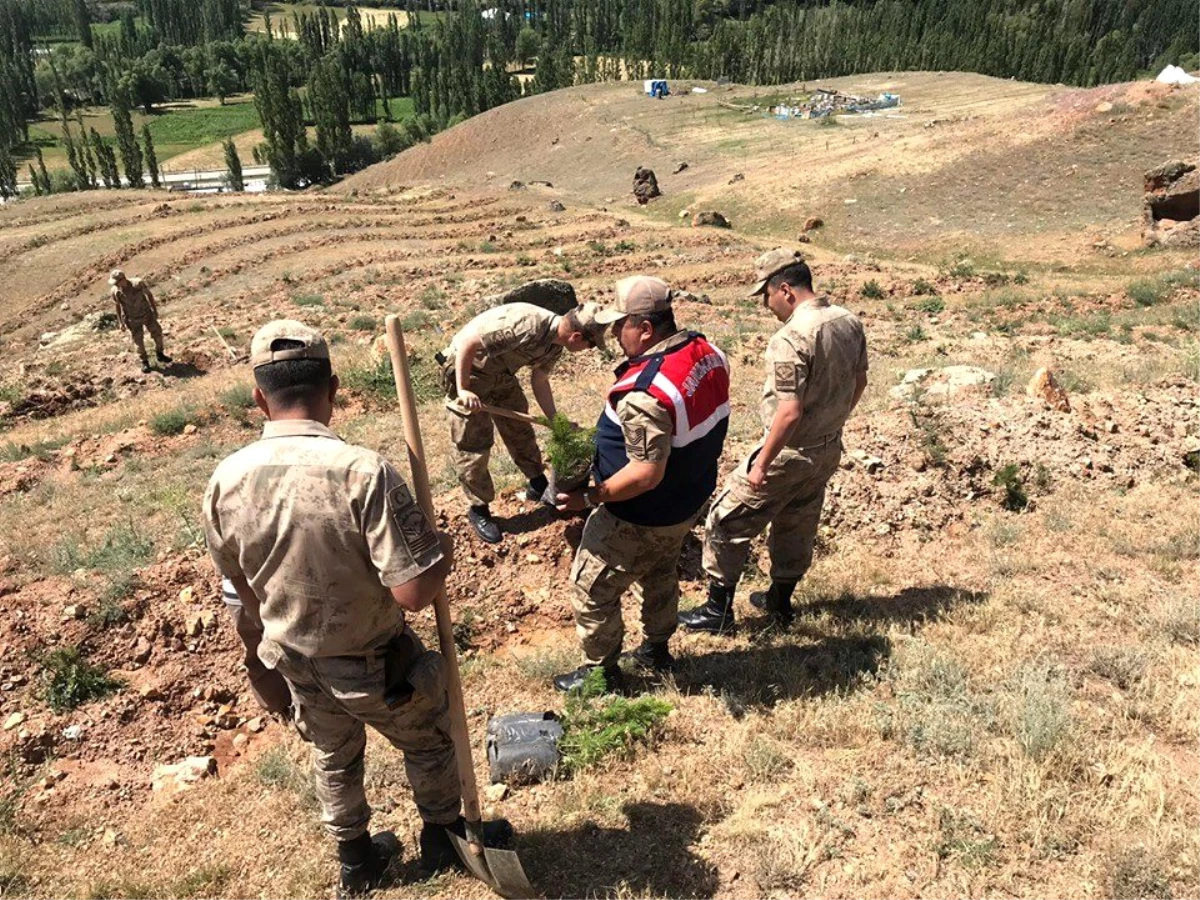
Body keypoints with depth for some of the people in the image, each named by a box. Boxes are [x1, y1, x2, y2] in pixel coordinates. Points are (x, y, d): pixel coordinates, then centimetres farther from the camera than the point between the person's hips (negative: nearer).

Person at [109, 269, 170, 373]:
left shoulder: (138, 284, -24)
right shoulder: (116, 291, -19)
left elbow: (149, 295, -7)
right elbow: (117, 306, -4)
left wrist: (155, 310, -1)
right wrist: (121, 322, 1)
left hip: (147, 314, 0)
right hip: (132, 319, 0)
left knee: (157, 333, 8)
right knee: (138, 341, 5)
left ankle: (160, 355, 31)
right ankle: (144, 362, 23)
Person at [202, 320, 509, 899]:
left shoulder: (225, 481, -15)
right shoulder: (363, 471, -32)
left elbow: (243, 589, 0)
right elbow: (414, 592, -33)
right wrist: (444, 552, -11)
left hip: (295, 664, 4)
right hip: (375, 665, -4)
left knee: (333, 761, 30)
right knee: (426, 743, 26)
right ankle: (446, 838, 49)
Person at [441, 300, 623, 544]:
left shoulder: (554, 345, -6)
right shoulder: (526, 326, -36)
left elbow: (539, 381, 7)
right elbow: (468, 340, -35)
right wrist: (463, 390, -32)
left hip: (501, 373, 8)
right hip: (466, 369, -8)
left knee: (519, 427, 17)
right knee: (472, 445, -1)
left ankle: (538, 485, 35)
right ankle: (478, 510, 15)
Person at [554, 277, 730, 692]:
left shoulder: (645, 392, -35)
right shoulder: (708, 353, -7)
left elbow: (647, 473, -35)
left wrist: (589, 498, -25)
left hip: (640, 518, -9)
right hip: (689, 501, 9)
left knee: (592, 588, 12)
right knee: (661, 574, 30)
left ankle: (600, 672, 28)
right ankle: (656, 648, 49)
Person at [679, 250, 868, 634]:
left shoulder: (792, 338, -27)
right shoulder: (849, 322, -1)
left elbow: (790, 412, -29)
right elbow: (859, 382, 12)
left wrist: (761, 464, -20)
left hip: (789, 454, -8)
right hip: (828, 450, 8)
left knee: (727, 521, 6)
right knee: (797, 528, 22)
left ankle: (719, 609, 15)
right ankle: (780, 603, 38)